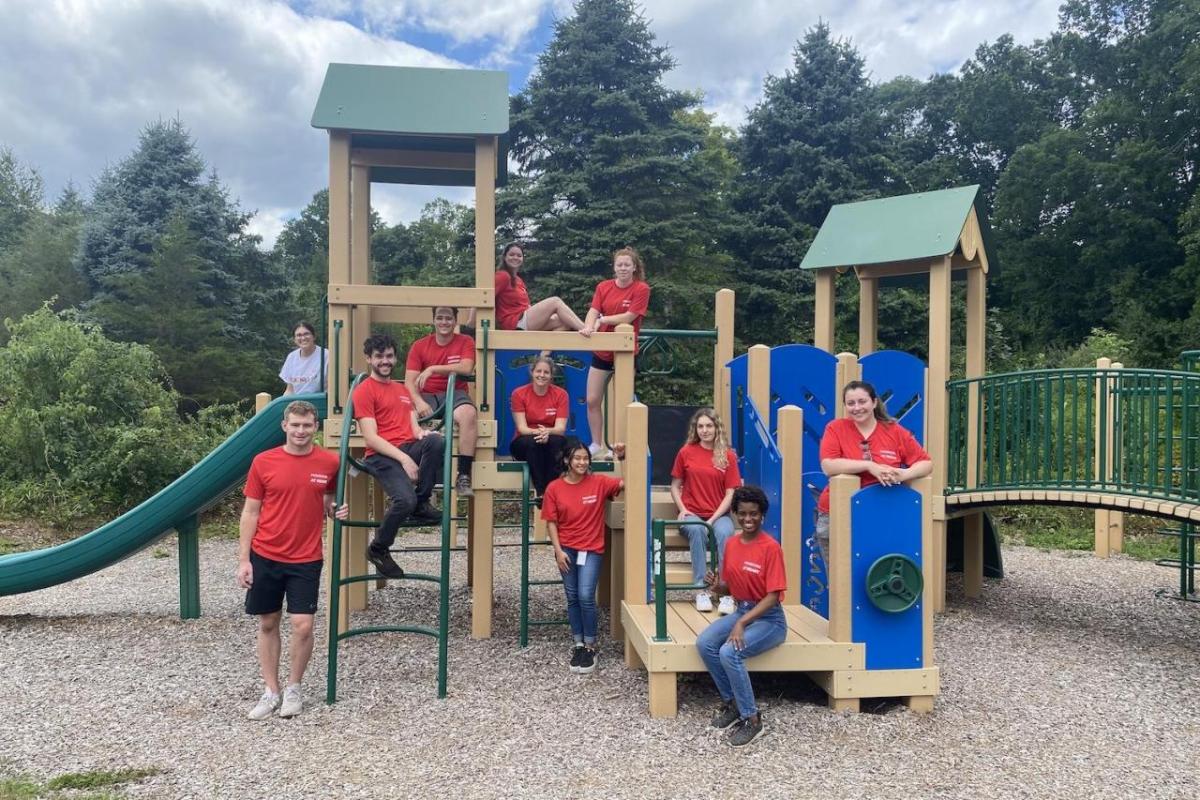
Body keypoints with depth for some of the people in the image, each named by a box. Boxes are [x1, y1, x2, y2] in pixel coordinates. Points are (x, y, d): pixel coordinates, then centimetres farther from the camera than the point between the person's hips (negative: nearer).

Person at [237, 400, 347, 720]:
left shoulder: (329, 462, -3)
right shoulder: (263, 462, -4)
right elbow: (250, 512, 1)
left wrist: (336, 511, -7)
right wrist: (243, 559, -3)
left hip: (306, 559, 0)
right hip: (265, 557, 1)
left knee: (303, 626, -5)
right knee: (267, 624, 10)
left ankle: (293, 688, 18)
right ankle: (271, 692, 23)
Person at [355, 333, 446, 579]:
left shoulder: (402, 390, 25)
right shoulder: (364, 391, 1)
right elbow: (371, 439, -8)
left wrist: (423, 433, -8)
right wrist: (403, 458, -18)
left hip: (409, 449, 6)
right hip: (382, 455, -6)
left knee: (436, 441, -29)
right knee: (405, 500, -30)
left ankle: (421, 504, -12)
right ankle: (378, 549, -1)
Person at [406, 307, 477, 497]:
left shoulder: (465, 342, 6)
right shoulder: (419, 346, 8)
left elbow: (466, 368, -13)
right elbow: (410, 381, 0)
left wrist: (433, 368, -16)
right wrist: (419, 402, -20)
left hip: (455, 393, -1)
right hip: (427, 395, 2)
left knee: (469, 414, -36)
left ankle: (464, 476, -32)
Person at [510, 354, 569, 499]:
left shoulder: (560, 394, -3)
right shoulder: (519, 393, -5)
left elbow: (560, 427, -11)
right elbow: (521, 428, -12)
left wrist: (547, 432, -35)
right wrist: (537, 432, -34)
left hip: (551, 443, 1)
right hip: (524, 444, -1)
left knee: (557, 441, -33)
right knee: (531, 442, -35)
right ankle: (540, 491, -38)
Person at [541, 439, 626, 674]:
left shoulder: (599, 482, -4)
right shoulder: (554, 488, -2)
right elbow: (551, 522, 0)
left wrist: (623, 458, -22)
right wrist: (558, 550, -6)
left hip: (592, 549, -2)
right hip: (566, 549, 2)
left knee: (586, 596, -11)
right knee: (573, 598, 7)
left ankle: (590, 647, 5)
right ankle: (578, 645, 21)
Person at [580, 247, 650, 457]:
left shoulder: (641, 289, -8)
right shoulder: (603, 287, 4)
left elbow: (629, 317, -16)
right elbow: (593, 311, -8)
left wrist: (602, 320, -15)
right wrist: (588, 327, -28)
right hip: (602, 351, 4)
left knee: (621, 403, 4)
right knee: (592, 400, 3)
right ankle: (596, 445, 17)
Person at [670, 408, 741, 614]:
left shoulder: (728, 455, 2)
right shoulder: (686, 452, 4)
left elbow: (730, 493, -1)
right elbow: (675, 485, 10)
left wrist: (713, 519, -13)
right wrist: (682, 509, -8)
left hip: (719, 514, 0)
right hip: (692, 514, 0)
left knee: (724, 533, -33)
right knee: (696, 530, -34)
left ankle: (727, 592, -31)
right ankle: (701, 590, -31)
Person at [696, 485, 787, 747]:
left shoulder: (771, 547, -16)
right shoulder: (731, 543, 4)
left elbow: (772, 596, -19)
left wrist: (742, 624, -26)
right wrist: (717, 587, -11)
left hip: (769, 619, -6)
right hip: (740, 611, 6)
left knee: (729, 653, -29)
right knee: (704, 643, -18)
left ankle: (752, 718, -9)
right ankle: (730, 701, 3)